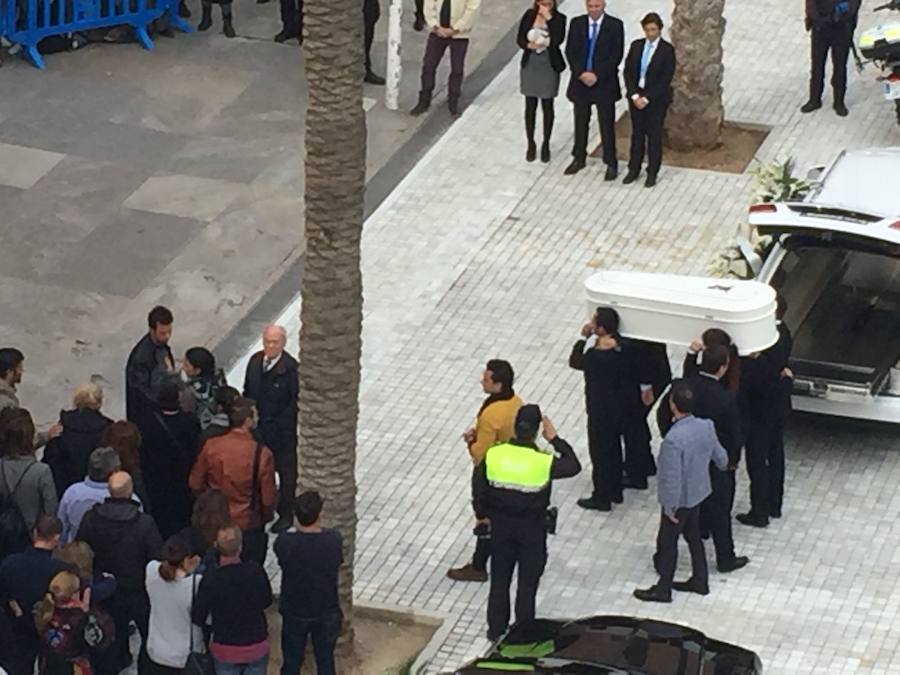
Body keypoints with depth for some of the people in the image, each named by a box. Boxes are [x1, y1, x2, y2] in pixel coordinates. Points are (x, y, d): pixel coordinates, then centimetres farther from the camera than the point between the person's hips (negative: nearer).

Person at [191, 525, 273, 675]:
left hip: (225, 650, -1)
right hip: (257, 648, 1)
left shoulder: (210, 579, -21)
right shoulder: (256, 570, -16)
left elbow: (197, 618, -11)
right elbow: (267, 601, 2)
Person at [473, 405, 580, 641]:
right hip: (532, 531, -2)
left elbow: (479, 491, -6)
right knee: (527, 584, 14)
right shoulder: (544, 462, -24)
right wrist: (555, 440, -2)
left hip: (501, 527, 2)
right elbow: (573, 466, -5)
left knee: (499, 580, 18)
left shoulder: (493, 455, -17)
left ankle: (496, 629, 30)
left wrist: (485, 513, 12)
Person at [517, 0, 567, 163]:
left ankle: (546, 145, 22)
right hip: (530, 65, 2)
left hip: (549, 66, -2)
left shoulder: (559, 18, -11)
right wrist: (529, 45, -23)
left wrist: (549, 19, -26)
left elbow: (559, 40, -25)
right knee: (530, 106, 10)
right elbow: (519, 39, -2)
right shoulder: (529, 15, -5)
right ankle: (531, 144, 23)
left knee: (547, 106, 9)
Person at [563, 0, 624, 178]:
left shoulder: (615, 25, -7)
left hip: (604, 83, -3)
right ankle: (579, 159, 27)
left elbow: (616, 55, -10)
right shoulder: (577, 23, 2)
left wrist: (597, 76, -15)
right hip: (580, 81, 3)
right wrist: (581, 73, -12)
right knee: (580, 123, 14)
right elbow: (570, 51, 1)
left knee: (607, 125, 2)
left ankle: (611, 164, 11)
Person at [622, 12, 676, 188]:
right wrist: (634, 95, -10)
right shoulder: (636, 46, 1)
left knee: (654, 135, 6)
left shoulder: (667, 50, -11)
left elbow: (665, 79, -14)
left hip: (656, 99, -4)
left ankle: (652, 173, 17)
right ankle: (634, 170, 24)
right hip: (636, 96, 4)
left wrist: (647, 98, -16)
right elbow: (628, 71, 1)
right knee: (637, 133, 12)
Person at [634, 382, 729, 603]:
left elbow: (672, 478, -28)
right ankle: (700, 580, 40)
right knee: (693, 535, 26)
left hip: (680, 499, -7)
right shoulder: (707, 427, -13)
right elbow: (720, 456, 4)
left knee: (667, 542, 12)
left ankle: (663, 589, 27)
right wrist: (724, 467, 28)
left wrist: (670, 507, -15)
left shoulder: (673, 439, -35)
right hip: (699, 492, 7)